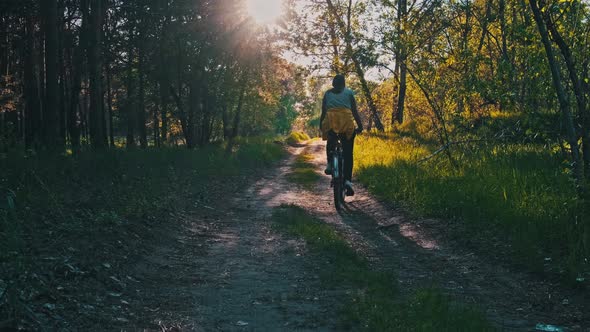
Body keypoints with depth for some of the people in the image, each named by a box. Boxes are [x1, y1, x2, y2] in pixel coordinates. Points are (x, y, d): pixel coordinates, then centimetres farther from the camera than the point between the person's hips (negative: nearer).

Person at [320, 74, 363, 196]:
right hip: (347, 121, -1)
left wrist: (321, 125, 18)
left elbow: (323, 112, 12)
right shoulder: (349, 93, 14)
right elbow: (355, 111, 10)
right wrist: (360, 126, 16)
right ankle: (347, 179, -6)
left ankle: (329, 164, 0)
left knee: (330, 142, 27)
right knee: (347, 153, 5)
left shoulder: (327, 93, 17)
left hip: (330, 121, 1)